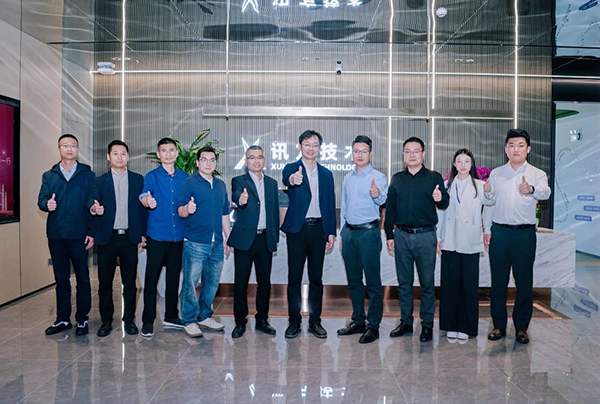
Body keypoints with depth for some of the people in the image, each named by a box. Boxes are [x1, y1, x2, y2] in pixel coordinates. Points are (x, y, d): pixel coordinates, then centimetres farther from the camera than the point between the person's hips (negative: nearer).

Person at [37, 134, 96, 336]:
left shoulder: (88, 175, 2)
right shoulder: (49, 176, 11)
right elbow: (41, 200, 3)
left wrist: (92, 232, -9)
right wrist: (47, 204, -21)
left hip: (79, 235, -3)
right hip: (56, 235, 3)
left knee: (83, 279, 3)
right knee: (61, 279, 11)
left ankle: (82, 320, 14)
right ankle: (62, 319, 22)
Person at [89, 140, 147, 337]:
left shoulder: (138, 179, 8)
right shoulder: (100, 181, 7)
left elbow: (143, 206, 6)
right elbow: (92, 200, -9)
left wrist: (143, 233, 1)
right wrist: (95, 208, -32)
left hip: (130, 237, 0)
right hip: (107, 237, 0)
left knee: (130, 282, 6)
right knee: (105, 282, 7)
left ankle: (129, 319, 18)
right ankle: (106, 321, 19)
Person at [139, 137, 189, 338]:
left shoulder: (184, 177, 9)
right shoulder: (152, 176, 0)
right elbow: (143, 195, -19)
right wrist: (147, 201, -40)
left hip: (178, 236, 3)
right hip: (157, 235, -3)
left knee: (174, 277, 12)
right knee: (151, 278, -1)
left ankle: (171, 317, 25)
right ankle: (148, 321, 10)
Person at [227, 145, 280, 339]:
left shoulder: (272, 183, 13)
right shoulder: (239, 181, 0)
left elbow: (275, 211, 14)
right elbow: (236, 195, -23)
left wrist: (275, 237, 9)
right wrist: (240, 200, -47)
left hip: (265, 239, 4)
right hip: (245, 238, -3)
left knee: (264, 282, 9)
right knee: (240, 283, 3)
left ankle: (262, 320, 24)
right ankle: (240, 322, 16)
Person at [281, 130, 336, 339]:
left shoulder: (326, 174, 12)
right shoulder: (291, 168, 1)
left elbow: (330, 205, 11)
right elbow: (286, 179, -25)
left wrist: (331, 232, 4)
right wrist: (293, 179, -49)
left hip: (318, 229, 3)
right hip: (297, 229, -3)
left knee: (316, 278, 8)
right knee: (294, 278, 3)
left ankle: (315, 321, 20)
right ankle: (294, 321, 15)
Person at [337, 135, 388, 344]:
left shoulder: (378, 177, -6)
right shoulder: (348, 178, 12)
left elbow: (383, 199, -25)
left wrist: (377, 194, -48)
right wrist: (342, 234, 16)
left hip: (368, 232, -6)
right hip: (349, 232, 6)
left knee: (373, 282, 0)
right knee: (353, 281, 14)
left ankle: (373, 326, 10)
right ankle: (358, 321, 26)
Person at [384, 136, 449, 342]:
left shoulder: (433, 177, 2)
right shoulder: (397, 179, 10)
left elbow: (444, 204, -3)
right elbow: (390, 208, 11)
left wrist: (440, 198, -27)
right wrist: (389, 235, 8)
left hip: (425, 235, -2)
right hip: (402, 235, 3)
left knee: (427, 282, 4)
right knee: (404, 282, 9)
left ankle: (427, 324, 16)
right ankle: (406, 322, 21)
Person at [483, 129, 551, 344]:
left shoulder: (537, 174, 1)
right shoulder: (496, 173, 9)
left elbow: (545, 192, -21)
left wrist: (532, 190, -41)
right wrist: (487, 230, -3)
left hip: (524, 233, -2)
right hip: (499, 231, 2)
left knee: (524, 282, 6)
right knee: (498, 281, 7)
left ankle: (521, 327, 20)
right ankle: (499, 325, 19)